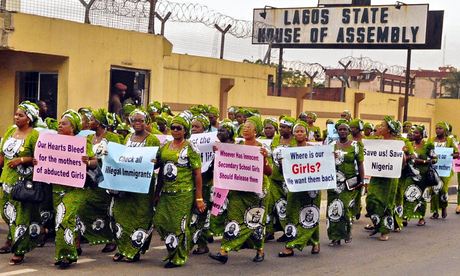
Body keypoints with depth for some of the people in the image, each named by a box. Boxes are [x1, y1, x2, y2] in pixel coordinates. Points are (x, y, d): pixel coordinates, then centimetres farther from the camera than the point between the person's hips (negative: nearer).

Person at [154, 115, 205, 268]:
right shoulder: (164, 147, 12)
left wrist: (199, 198, -8)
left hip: (184, 193, -5)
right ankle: (172, 250, 20)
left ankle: (179, 258, 11)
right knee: (160, 221, 0)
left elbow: (197, 174, -4)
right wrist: (157, 193, 15)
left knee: (180, 225, -3)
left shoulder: (190, 148, -3)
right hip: (166, 192, 5)